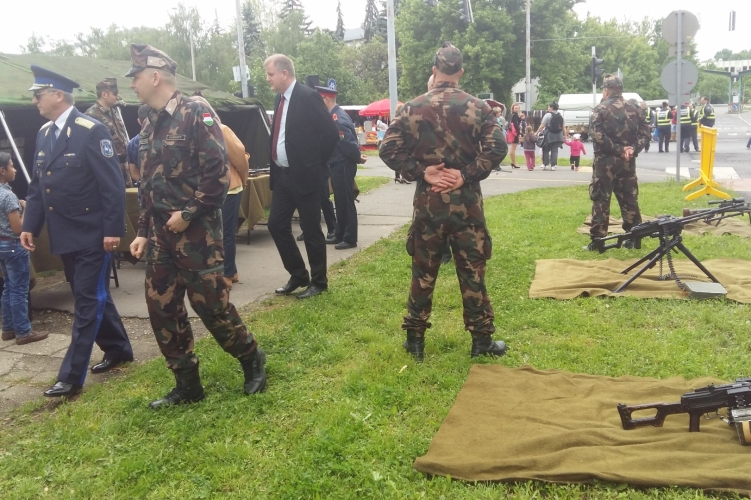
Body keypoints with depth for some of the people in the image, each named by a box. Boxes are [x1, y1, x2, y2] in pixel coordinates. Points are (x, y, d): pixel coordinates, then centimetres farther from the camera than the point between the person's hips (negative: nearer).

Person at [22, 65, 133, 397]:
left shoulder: (91, 131, -13)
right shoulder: (44, 133, 10)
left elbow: (113, 184, -15)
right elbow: (36, 186, 15)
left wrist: (113, 229, -18)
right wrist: (30, 225, 8)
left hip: (93, 234, -8)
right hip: (64, 235, 8)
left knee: (88, 301, -2)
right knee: (91, 296, 16)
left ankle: (72, 376, 2)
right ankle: (118, 350, 33)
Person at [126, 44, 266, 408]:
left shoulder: (195, 114, -10)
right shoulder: (150, 125, 14)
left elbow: (218, 172, -18)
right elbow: (147, 186, 18)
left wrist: (188, 214, -17)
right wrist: (143, 231, 12)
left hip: (196, 231, -8)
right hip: (161, 234, 8)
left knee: (211, 304, -3)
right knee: (161, 308, 7)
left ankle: (252, 360, 22)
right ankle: (187, 385, 20)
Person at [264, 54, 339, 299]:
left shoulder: (307, 96, -14)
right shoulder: (280, 99, 11)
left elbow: (331, 133, -18)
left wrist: (316, 163, -10)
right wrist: (276, 167, 11)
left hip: (304, 175, -8)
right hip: (282, 175, 8)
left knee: (311, 230, 2)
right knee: (276, 225, 9)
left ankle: (318, 281, 17)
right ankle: (298, 275, 24)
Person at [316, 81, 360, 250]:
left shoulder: (339, 119, -21)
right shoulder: (333, 115, 9)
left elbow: (349, 143, -22)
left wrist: (358, 158, -10)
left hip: (343, 166, -10)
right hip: (337, 165, 10)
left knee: (347, 202, -2)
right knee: (340, 202, 16)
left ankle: (350, 239, 5)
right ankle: (339, 235, 26)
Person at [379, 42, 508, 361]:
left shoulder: (413, 108, 0)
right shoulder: (477, 107, -2)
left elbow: (389, 149, -5)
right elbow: (497, 148, -12)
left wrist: (421, 172, -5)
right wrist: (467, 175, -9)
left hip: (428, 203, 1)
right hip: (467, 203, -1)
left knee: (423, 273, 10)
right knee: (472, 272, 7)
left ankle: (415, 339, 19)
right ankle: (482, 341, 15)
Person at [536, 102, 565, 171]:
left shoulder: (548, 115, -7)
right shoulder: (561, 116, 9)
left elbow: (542, 126, -11)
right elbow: (563, 127, 8)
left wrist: (537, 133, -4)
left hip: (549, 135, -4)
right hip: (558, 136, 4)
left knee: (546, 150, 8)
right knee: (555, 151, 6)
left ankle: (545, 165, 4)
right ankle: (553, 165, 1)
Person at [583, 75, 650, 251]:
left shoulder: (600, 109, -6)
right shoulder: (634, 108, 10)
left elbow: (598, 136, -18)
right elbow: (645, 132, 4)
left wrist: (618, 150, -12)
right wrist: (633, 149, -5)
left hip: (606, 161, -5)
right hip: (628, 161, 5)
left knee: (601, 200, -1)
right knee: (630, 199, 12)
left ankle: (597, 241, -1)